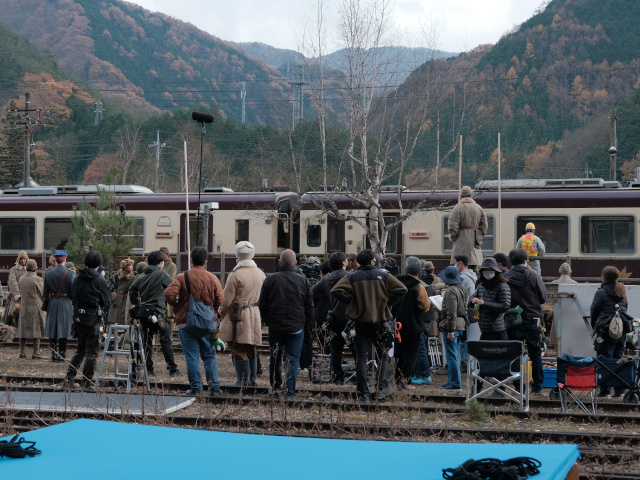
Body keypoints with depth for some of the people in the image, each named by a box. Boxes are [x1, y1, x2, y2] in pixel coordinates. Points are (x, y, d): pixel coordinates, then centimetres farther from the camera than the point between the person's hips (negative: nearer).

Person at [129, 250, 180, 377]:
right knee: (166, 341, -2)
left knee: (147, 341, 11)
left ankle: (148, 369, 10)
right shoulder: (162, 274, -5)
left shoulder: (142, 276, 11)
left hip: (143, 312, 6)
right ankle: (173, 369, -2)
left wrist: (136, 305, 16)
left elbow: (132, 289, 9)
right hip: (157, 312, -6)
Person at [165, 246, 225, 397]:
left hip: (186, 322, -2)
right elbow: (220, 300, -3)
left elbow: (169, 294, -18)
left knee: (192, 356, 3)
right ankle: (214, 386, 5)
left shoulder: (182, 277, -6)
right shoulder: (212, 278, 1)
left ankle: (195, 387, 4)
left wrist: (177, 305, 1)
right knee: (209, 355, 10)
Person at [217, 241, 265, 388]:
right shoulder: (260, 274, 6)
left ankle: (243, 380, 2)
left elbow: (226, 300, -12)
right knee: (251, 348, 16)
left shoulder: (235, 275, -15)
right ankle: (252, 378, 23)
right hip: (255, 314, 7)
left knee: (239, 349, 0)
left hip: (238, 316, -7)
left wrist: (222, 313, 4)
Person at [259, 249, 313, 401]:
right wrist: (306, 323, 15)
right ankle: (290, 392, -2)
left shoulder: (270, 279, -1)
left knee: (275, 358, 15)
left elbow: (262, 304, 4)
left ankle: (275, 388, 23)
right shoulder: (303, 280, -1)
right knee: (292, 359, 1)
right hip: (296, 327, -1)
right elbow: (310, 306, 4)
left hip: (275, 326, 1)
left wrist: (268, 321, 16)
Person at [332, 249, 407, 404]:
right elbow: (401, 289, -9)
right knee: (383, 355, 14)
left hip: (360, 321, 0)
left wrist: (351, 302, -3)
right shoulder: (383, 275, -1)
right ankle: (382, 388, 0)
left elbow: (336, 291, -14)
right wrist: (388, 303, 0)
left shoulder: (352, 277, -1)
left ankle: (363, 394, 4)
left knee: (361, 357, 6)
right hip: (380, 321, 0)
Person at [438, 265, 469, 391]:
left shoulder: (451, 291, -15)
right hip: (461, 325, 10)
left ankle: (455, 383, -2)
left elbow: (451, 312, -20)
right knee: (455, 355, 16)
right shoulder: (463, 289, 14)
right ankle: (454, 380, 23)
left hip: (451, 325, -10)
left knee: (451, 356, -4)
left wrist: (450, 330, -19)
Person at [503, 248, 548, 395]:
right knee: (535, 355, 10)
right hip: (532, 321, 0)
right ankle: (537, 386, 14)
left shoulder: (505, 277, -5)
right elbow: (544, 298, -1)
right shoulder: (534, 276, -6)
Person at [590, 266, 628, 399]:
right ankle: (620, 390, 13)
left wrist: (595, 328, 11)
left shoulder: (601, 293, -7)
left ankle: (605, 391, -3)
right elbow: (625, 309, 16)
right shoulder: (622, 292, 11)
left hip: (606, 331, -6)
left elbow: (594, 312, -2)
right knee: (619, 359, 11)